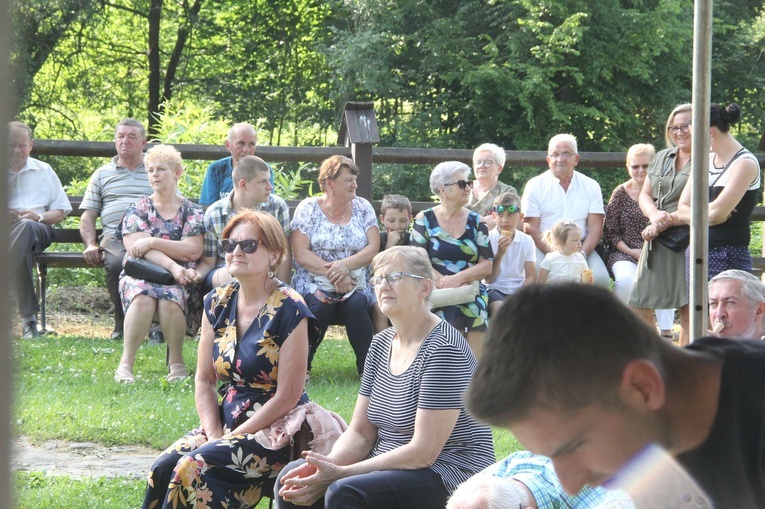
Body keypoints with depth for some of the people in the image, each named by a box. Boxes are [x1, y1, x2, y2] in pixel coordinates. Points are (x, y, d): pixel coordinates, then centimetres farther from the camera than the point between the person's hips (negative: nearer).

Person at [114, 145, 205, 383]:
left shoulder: (192, 211, 12)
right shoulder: (138, 209, 14)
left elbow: (193, 250, -3)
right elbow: (134, 247, -3)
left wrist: (153, 242, -10)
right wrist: (173, 266, -17)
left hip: (178, 277, 0)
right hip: (140, 273, 0)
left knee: (170, 299, -37)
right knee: (143, 298, -36)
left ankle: (176, 363, -22)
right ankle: (126, 364, -37)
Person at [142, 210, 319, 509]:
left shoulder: (288, 310, -12)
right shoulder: (218, 303, 8)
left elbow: (288, 397, -14)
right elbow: (204, 380, 10)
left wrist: (232, 438, -15)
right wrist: (214, 435, -7)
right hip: (226, 422, 6)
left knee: (194, 468, -28)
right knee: (163, 467, -19)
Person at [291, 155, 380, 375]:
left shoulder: (363, 207, 10)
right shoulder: (308, 208, 3)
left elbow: (373, 249, 1)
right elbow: (301, 254, -7)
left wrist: (345, 265, -17)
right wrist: (332, 273, -19)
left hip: (354, 285, 2)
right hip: (314, 284, -2)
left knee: (356, 305, -31)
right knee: (319, 306, -34)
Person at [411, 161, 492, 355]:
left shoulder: (476, 222, 14)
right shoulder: (425, 220, 8)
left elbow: (487, 265, 7)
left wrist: (458, 278, -10)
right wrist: (442, 281, -14)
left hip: (473, 298, 2)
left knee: (475, 364, -14)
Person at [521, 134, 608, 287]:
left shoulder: (591, 186, 12)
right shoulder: (535, 185, 6)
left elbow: (595, 227, 6)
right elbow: (530, 228, -1)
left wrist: (581, 254, -13)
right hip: (543, 249, -2)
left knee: (600, 278, -27)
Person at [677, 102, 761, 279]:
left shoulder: (745, 163, -10)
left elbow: (717, 213, -17)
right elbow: (682, 208, 10)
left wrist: (694, 213, 2)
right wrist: (706, 214, -9)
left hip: (728, 258, -7)